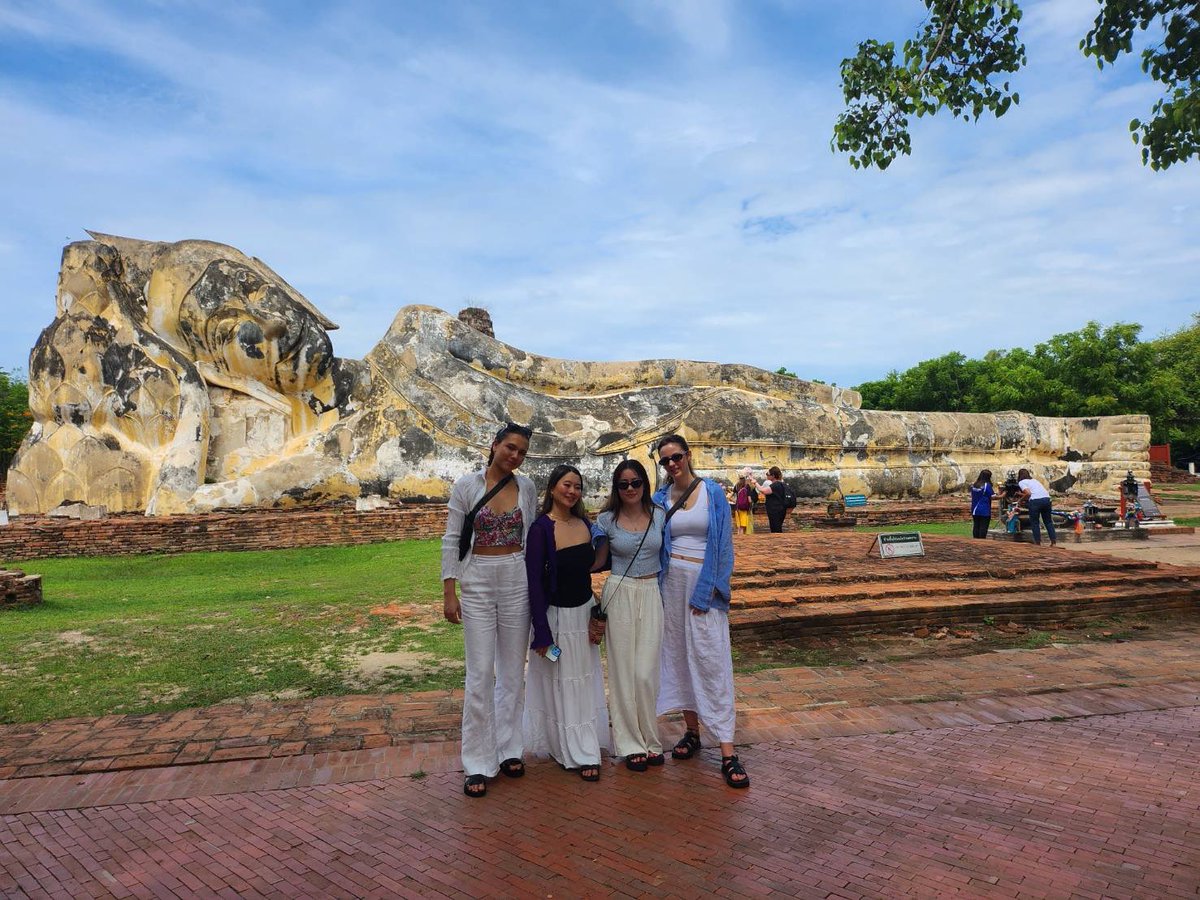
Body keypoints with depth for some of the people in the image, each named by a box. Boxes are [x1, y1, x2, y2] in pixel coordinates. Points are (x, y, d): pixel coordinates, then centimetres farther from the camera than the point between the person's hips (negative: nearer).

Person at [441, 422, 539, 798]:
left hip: (517, 581, 3)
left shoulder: (526, 488, 3)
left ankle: (509, 749, 25)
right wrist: (449, 592, -8)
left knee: (513, 670, 10)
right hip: (477, 583, -3)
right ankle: (478, 764, 9)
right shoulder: (466, 485, -5)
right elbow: (452, 540, -4)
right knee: (480, 673, -2)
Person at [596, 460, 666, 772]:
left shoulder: (660, 515, 3)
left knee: (646, 672, 0)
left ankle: (650, 740, 18)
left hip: (652, 595, 1)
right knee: (623, 670, 3)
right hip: (620, 594, -1)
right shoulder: (606, 520, -3)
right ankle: (631, 744, 16)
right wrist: (594, 603, -3)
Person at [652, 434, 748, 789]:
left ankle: (727, 751, -4)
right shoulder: (660, 499, 6)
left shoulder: (712, 492, -2)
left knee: (711, 659, -6)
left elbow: (723, 542, -4)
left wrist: (708, 590, -9)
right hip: (672, 582, 3)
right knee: (678, 654, 8)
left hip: (705, 583, -3)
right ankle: (692, 730, 22)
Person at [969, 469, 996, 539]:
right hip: (985, 511, -6)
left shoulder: (974, 485, 7)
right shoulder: (987, 485, -11)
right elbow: (993, 497, -10)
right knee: (983, 527, -3)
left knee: (976, 526, 9)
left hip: (975, 510, 6)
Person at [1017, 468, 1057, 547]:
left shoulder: (1022, 482, 7)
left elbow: (1028, 493, -6)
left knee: (1034, 523, 6)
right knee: (1048, 521, 16)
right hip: (1046, 498, 6)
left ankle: (1038, 543, 6)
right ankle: (1054, 542, 15)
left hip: (1035, 500, -6)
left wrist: (1021, 499, 10)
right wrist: (1022, 495, 37)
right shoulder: (1033, 480, 28)